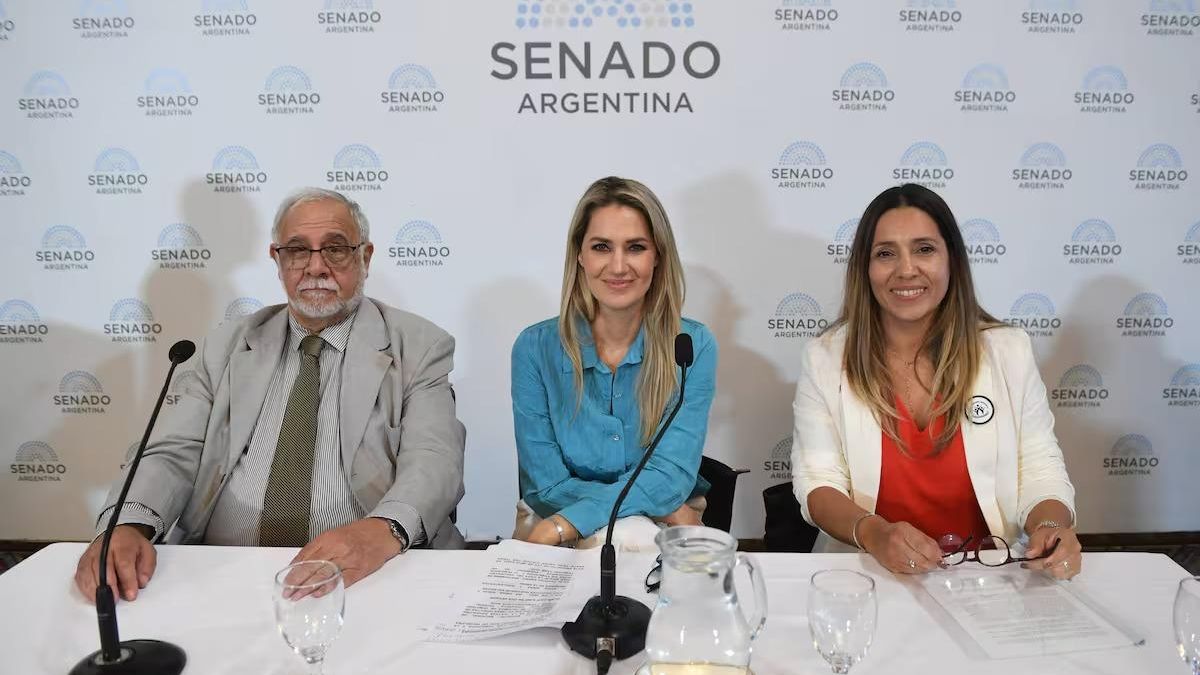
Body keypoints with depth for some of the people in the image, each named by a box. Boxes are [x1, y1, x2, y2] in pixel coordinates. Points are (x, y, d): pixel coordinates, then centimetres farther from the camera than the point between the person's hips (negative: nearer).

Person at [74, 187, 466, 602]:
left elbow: (434, 459, -10)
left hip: (360, 577, -1)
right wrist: (128, 524, -15)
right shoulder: (227, 346, 16)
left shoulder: (419, 348, 4)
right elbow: (174, 454, 7)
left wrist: (384, 529, -31)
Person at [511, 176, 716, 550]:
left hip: (663, 533, 1)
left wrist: (564, 524, -26)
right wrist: (660, 509, -15)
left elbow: (672, 474, -14)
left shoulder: (694, 347, -7)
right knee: (625, 535, -33)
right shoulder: (535, 348, -6)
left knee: (636, 539, -33)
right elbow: (548, 484, -7)